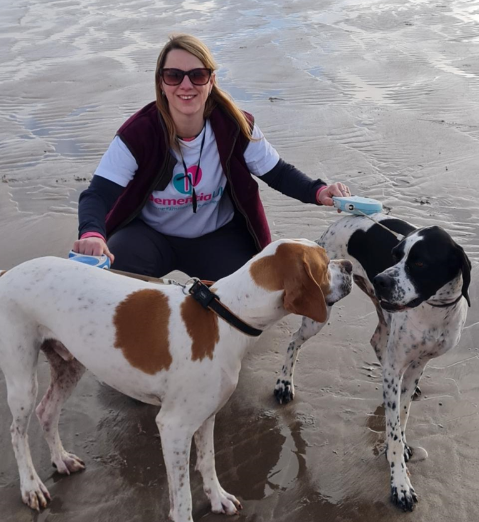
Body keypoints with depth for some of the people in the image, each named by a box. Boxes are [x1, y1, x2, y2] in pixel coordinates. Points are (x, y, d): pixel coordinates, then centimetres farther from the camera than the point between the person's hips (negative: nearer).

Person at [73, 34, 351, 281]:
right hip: (149, 233, -1)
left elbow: (279, 173, -7)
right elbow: (98, 194, -29)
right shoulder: (138, 134, -23)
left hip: (219, 235, 2)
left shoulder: (235, 127, -17)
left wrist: (318, 191, -29)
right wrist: (92, 234, -52)